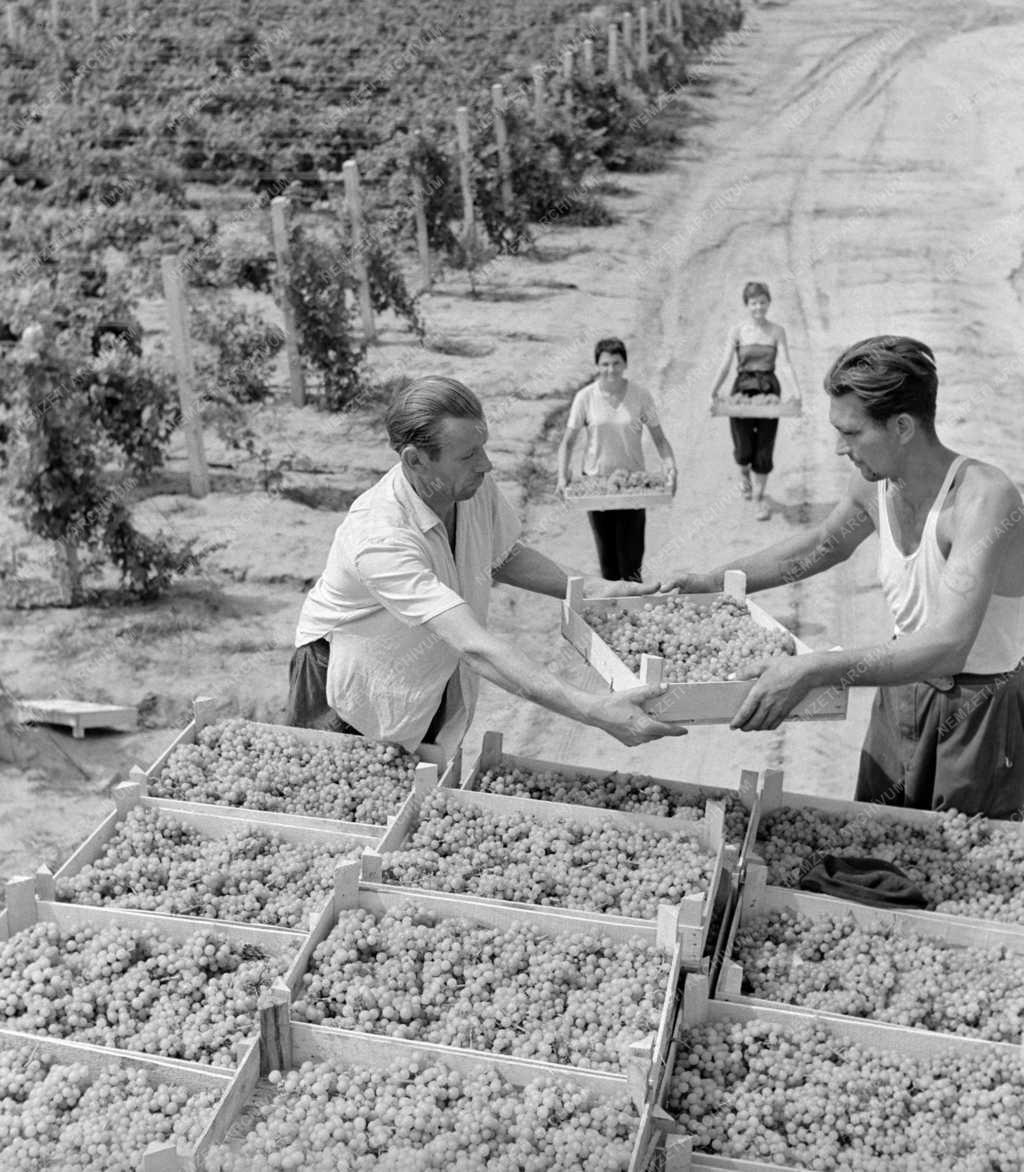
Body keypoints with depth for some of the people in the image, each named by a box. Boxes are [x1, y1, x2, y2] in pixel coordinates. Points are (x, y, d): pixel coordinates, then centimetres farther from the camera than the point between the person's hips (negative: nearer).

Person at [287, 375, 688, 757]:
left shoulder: (475, 486, -15)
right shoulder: (380, 538, -38)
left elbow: (503, 557, 8)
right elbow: (474, 646, -45)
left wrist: (588, 589, -7)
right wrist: (593, 711, -51)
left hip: (434, 680, 6)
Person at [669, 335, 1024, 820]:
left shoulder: (984, 498, -30)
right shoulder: (873, 482, -7)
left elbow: (947, 647, -40)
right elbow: (823, 544, 16)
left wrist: (812, 670, -47)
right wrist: (711, 581, 10)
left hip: (982, 709, -7)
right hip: (902, 691, 7)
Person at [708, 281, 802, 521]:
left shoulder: (777, 331, 2)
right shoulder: (737, 331, -1)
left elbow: (787, 363, -5)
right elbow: (725, 366, -4)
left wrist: (796, 390, -20)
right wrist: (714, 394, -15)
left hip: (769, 390, 1)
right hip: (743, 389, -1)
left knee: (764, 448, 2)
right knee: (744, 449, -2)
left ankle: (760, 497, 18)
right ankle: (744, 474, 35)